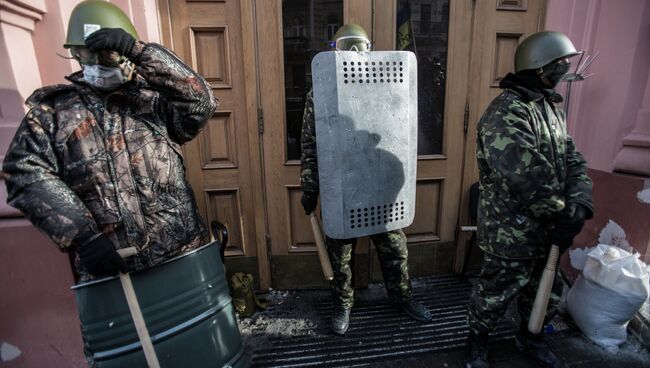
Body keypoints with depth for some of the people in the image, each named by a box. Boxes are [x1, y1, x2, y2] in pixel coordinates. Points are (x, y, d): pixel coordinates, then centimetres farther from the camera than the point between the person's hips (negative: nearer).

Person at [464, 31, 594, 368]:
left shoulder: (551, 108, 11)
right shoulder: (506, 112, -22)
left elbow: (572, 159, 8)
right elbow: (529, 178, -28)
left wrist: (580, 204, -9)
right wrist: (564, 217, -16)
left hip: (545, 227, 9)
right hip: (511, 232, -9)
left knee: (546, 290, 25)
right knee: (496, 293, 10)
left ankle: (529, 337, 51)